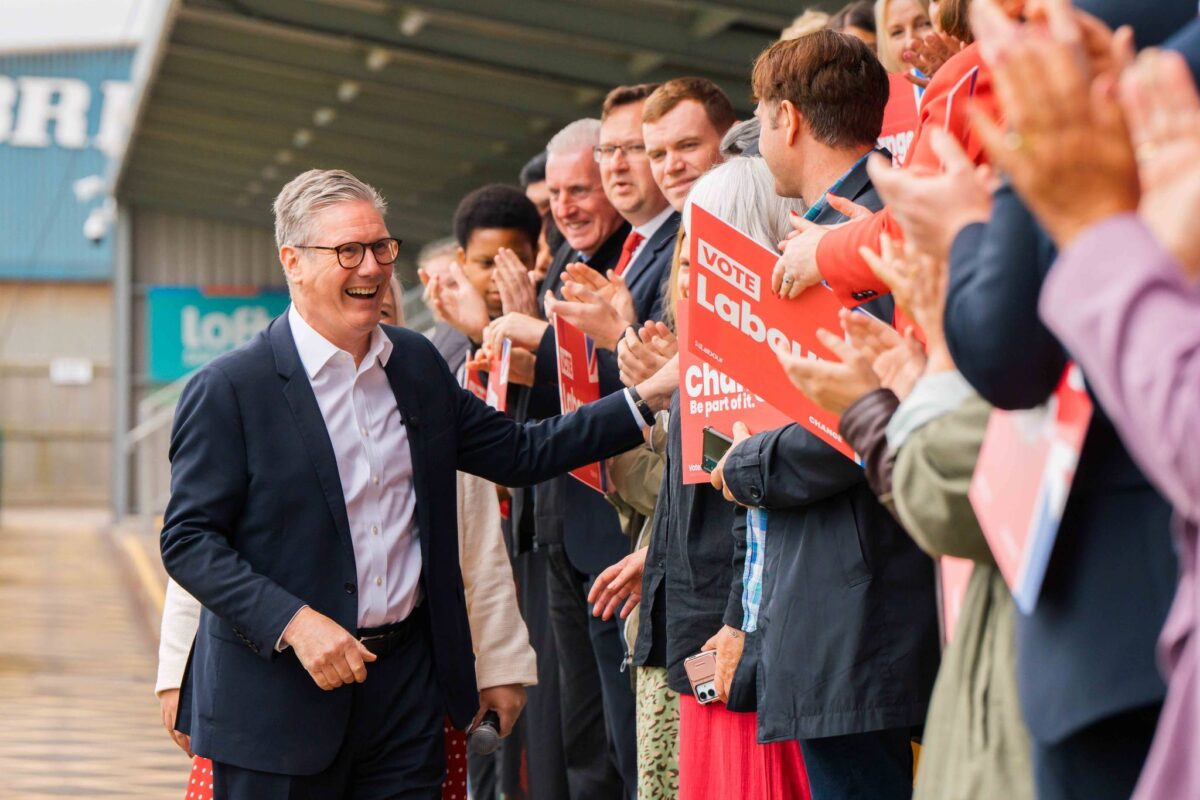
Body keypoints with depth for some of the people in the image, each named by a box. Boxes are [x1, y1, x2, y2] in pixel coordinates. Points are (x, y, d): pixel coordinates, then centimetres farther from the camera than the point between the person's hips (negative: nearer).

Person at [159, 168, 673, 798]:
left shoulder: (417, 364, 11)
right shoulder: (228, 390, -8)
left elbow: (518, 453, 17)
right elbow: (188, 542, -10)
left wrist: (646, 398, 9)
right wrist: (295, 622, -21)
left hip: (407, 680, 5)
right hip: (280, 695, -5)